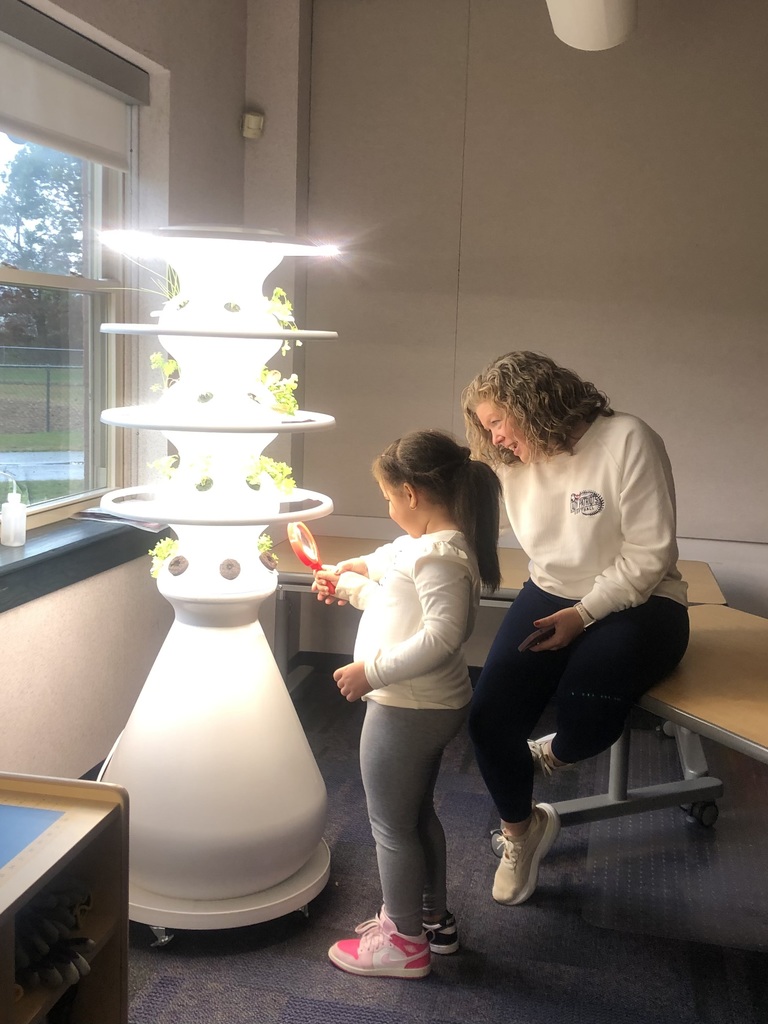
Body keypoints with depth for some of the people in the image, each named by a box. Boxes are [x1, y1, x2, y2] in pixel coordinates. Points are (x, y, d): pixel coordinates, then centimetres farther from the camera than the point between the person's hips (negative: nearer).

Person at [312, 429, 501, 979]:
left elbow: (442, 634, -32)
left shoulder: (439, 555, -24)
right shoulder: (428, 546, 8)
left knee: (392, 826, 6)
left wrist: (373, 671, -30)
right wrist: (348, 585, 21)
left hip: (406, 711, -10)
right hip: (432, 706, 10)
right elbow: (401, 603, 21)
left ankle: (406, 942, 23)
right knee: (419, 814, 24)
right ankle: (434, 918, 40)